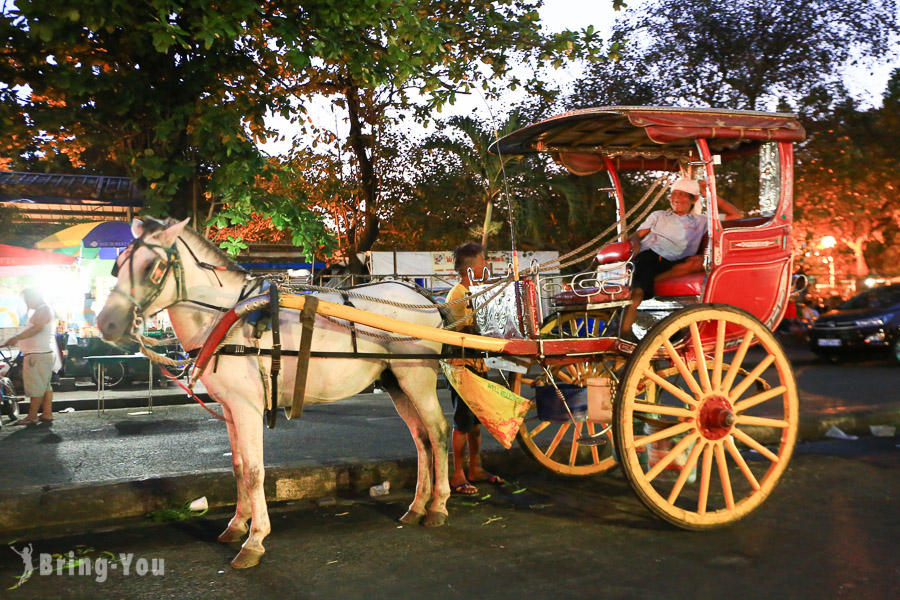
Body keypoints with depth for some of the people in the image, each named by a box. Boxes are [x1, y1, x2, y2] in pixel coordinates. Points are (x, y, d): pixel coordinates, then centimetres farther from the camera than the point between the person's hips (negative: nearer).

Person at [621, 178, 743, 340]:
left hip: (672, 265, 1)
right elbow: (637, 235, 19)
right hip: (649, 254, -1)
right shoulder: (658, 215, 32)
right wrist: (635, 243, -6)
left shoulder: (700, 221, 30)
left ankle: (654, 280, -43)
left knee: (700, 260, -32)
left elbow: (737, 215, 27)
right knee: (638, 291, -33)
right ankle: (624, 332, -43)